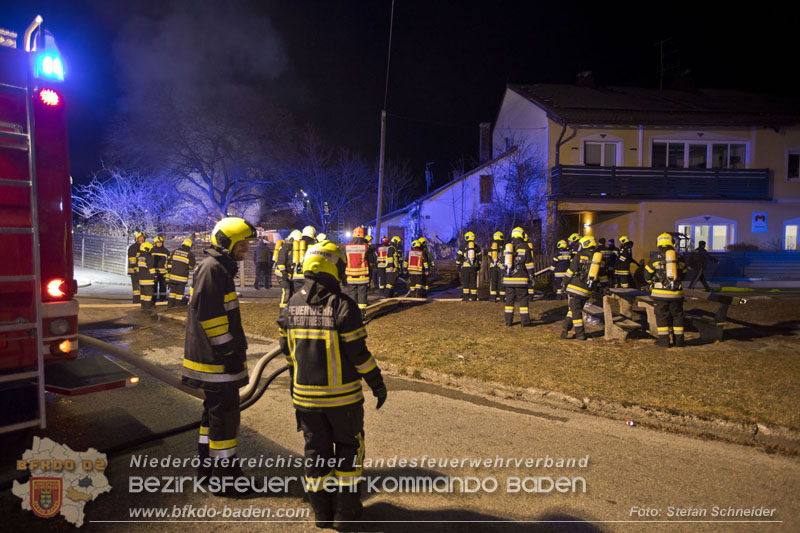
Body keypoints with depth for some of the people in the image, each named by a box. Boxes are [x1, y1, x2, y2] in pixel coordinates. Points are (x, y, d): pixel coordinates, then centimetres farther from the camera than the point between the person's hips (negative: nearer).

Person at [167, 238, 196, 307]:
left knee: (172, 289, 16)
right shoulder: (190, 254, -8)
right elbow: (191, 267, 1)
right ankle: (177, 305, 13)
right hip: (182, 277, -3)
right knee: (180, 291, 8)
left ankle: (170, 304, 20)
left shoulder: (175, 251, 3)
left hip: (173, 275, 3)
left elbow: (169, 262, 6)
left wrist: (169, 270, 15)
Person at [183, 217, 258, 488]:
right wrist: (228, 351, -20)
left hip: (216, 357, 11)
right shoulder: (212, 269, -17)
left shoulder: (219, 268, 16)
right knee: (225, 414, -1)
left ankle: (207, 466, 33)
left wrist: (236, 348, 22)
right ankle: (226, 475, 12)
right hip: (216, 359, -11)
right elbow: (207, 313, -24)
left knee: (215, 411, 20)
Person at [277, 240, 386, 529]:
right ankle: (345, 510, 25)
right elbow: (359, 353, -17)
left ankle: (322, 511, 30)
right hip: (342, 394, -4)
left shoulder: (292, 306, -1)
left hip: (305, 394, 5)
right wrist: (377, 384, -5)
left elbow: (287, 351, 8)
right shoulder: (342, 306, -19)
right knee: (348, 448, 15)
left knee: (316, 450, 18)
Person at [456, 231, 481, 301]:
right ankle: (474, 297, 9)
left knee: (465, 282, 3)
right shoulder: (477, 247, 8)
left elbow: (458, 257, -3)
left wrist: (458, 265, 9)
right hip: (474, 267, 3)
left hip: (465, 267, -2)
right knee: (473, 282, 7)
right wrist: (479, 266, 23)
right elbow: (479, 258, 14)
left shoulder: (463, 247, -3)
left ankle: (465, 297, -1)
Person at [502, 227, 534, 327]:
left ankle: (508, 321, 12)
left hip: (508, 279, 4)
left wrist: (503, 276, 22)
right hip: (520, 279, -4)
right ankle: (525, 322, 1)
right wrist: (531, 276, 0)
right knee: (523, 300, 1)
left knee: (509, 300, 9)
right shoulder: (525, 247, -3)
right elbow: (529, 264, -5)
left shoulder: (507, 247, 11)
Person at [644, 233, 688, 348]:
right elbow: (683, 273, 17)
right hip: (676, 292, 3)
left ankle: (664, 340, 5)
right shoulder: (679, 257, 5)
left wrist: (652, 283, 20)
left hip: (660, 292, -3)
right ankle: (679, 340, 19)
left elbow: (647, 274, 1)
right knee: (677, 315, 13)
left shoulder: (656, 257, -4)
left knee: (662, 315, 4)